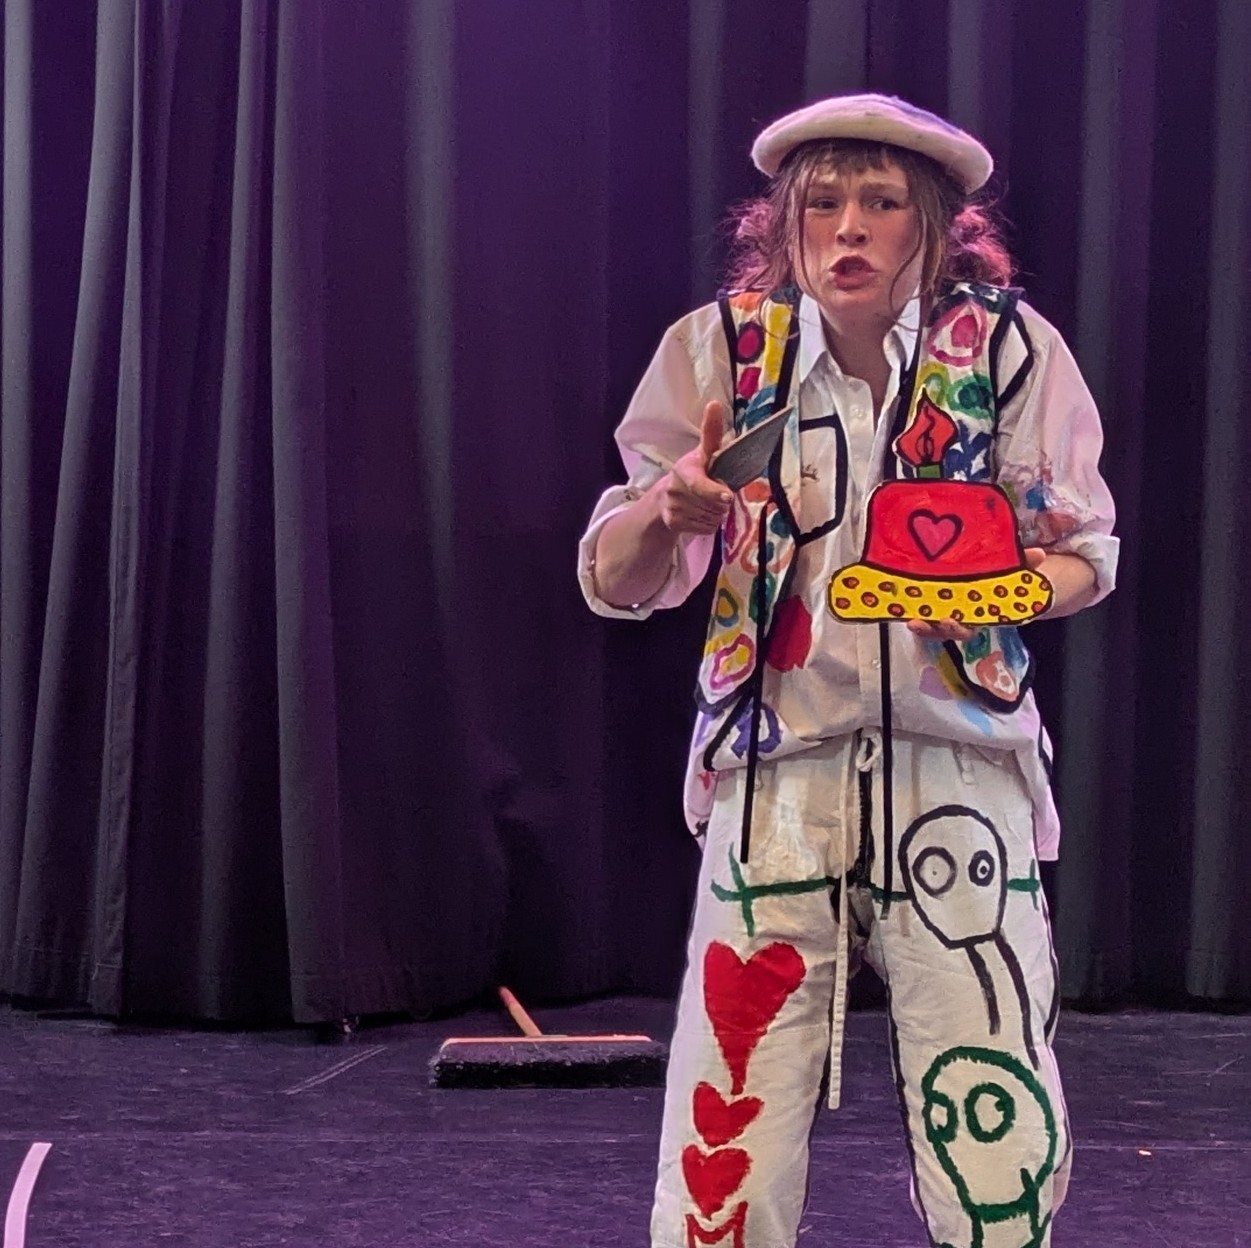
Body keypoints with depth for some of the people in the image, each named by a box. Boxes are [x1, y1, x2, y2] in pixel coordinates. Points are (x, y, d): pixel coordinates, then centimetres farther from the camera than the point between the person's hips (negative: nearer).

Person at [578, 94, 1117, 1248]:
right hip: (775, 775, 0)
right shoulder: (722, 350, 0)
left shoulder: (1008, 348, -2)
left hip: (960, 773, 0)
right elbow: (613, 582, 0)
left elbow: (1086, 554, 7)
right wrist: (671, 511, -23)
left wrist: (1009, 589, -16)